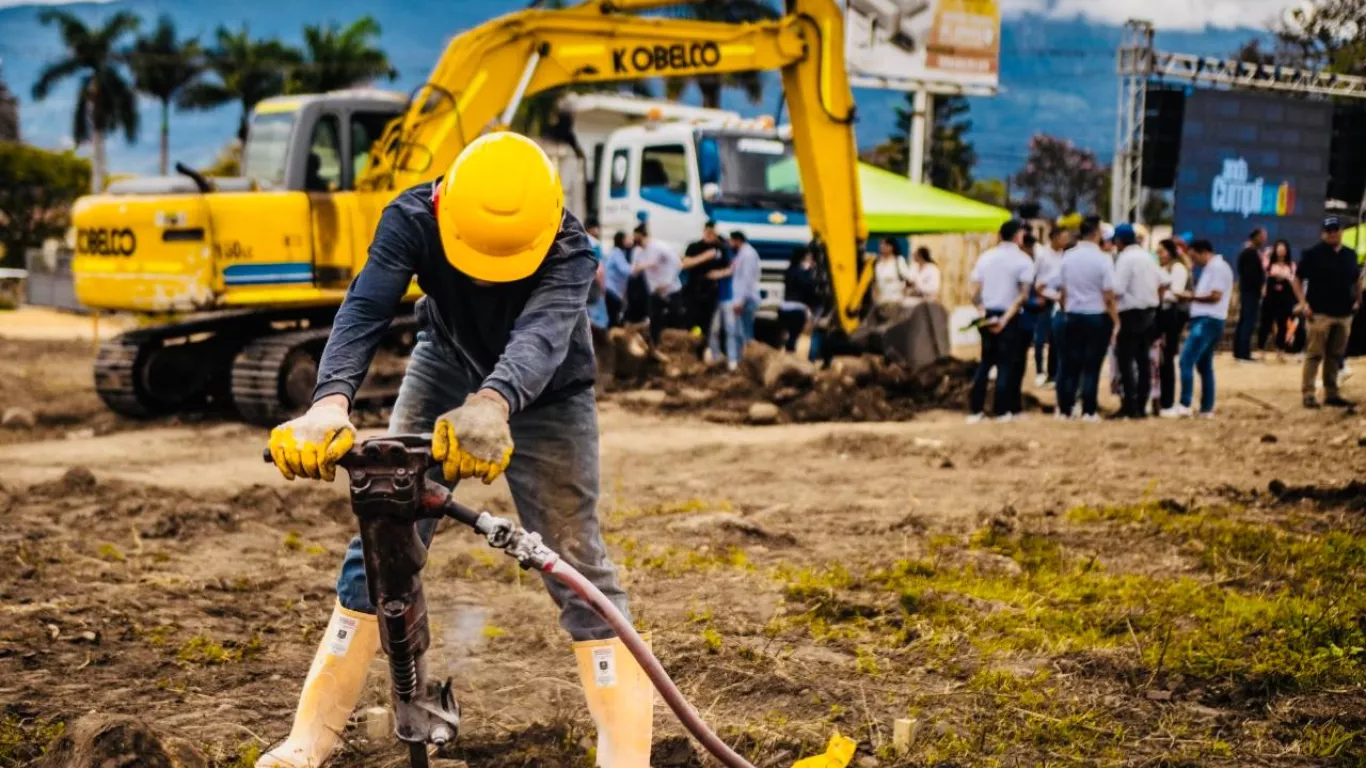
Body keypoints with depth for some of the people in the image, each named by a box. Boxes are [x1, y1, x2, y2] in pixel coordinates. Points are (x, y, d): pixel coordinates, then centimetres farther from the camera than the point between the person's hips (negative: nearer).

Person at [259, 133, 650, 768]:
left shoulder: (568, 251, -34)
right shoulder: (413, 219, -29)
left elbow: (541, 334, -52)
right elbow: (365, 308, -43)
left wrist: (492, 406, -75)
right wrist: (331, 402, -64)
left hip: (547, 398, -2)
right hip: (446, 371, 2)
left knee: (577, 563, -9)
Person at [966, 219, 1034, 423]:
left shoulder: (985, 257, 7)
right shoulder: (1023, 260, -5)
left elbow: (975, 293, -1)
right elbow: (1023, 295, -14)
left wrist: (982, 311, -4)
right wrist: (1006, 318, -15)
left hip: (987, 315, 4)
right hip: (1009, 317, -4)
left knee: (986, 361, 14)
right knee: (1005, 363, 5)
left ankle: (975, 410, 9)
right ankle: (1002, 411, 5)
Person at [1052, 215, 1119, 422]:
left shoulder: (1068, 257, 2)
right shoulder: (1102, 259, -11)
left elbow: (1062, 291, 6)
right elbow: (1108, 296, -12)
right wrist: (1116, 320, -5)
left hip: (1074, 316, 4)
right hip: (1098, 317, -4)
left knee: (1071, 363, 10)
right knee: (1092, 365, 1)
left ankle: (1064, 409, 11)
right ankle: (1088, 411, 2)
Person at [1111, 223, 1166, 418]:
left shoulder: (1125, 258, -15)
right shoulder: (1147, 256, 11)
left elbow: (1117, 290, -22)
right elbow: (1163, 282, 13)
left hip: (1131, 314, -8)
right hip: (1149, 312, 8)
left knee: (1125, 360, -5)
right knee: (1143, 360, 11)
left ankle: (1130, 407, -8)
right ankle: (1141, 405, 13)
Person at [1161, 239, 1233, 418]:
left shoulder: (1218, 267, -11)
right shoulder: (1209, 268, 20)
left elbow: (1216, 296, -18)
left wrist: (1192, 296, -9)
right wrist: (1192, 296, 4)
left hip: (1208, 321, -11)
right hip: (1203, 319, 11)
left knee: (1186, 360, -15)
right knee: (1204, 365, 11)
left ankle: (1184, 405, -17)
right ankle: (1207, 409, 14)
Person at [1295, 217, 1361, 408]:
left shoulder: (1350, 255, 11)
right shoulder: (1313, 254, -4)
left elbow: (1357, 279, 24)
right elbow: (1297, 279, -2)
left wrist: (1358, 300, 10)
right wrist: (1303, 303, -12)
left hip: (1344, 314, 5)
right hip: (1320, 313, -5)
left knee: (1336, 356, 9)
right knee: (1315, 354, -7)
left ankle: (1331, 394, 15)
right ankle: (1308, 394, -5)